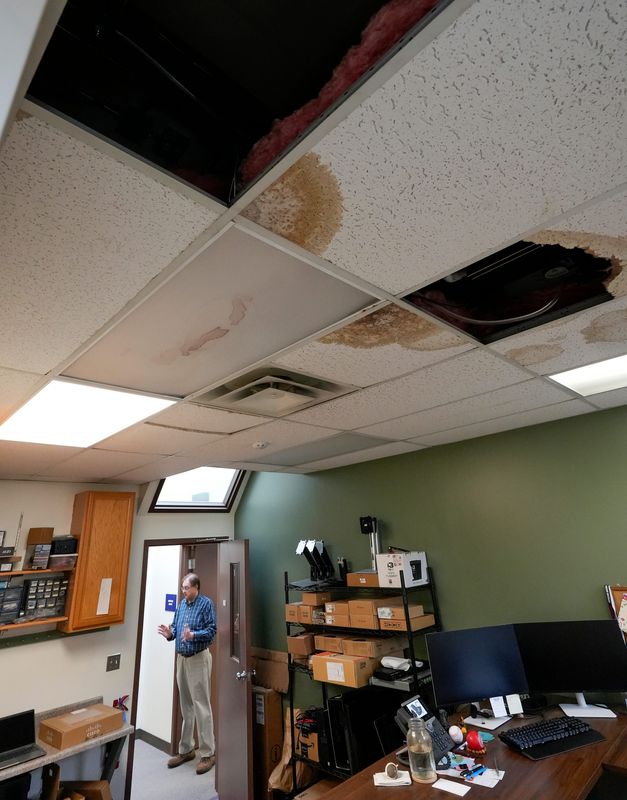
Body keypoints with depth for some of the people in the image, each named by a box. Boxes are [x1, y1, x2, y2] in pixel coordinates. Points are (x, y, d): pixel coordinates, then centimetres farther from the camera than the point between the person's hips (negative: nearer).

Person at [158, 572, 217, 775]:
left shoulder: (206, 603, -14)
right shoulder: (182, 603, 8)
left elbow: (212, 630, -18)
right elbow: (176, 627, 12)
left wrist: (193, 635, -31)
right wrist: (170, 633, -9)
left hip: (199, 659, -7)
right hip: (181, 658, 7)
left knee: (201, 706, -1)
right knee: (185, 706, 17)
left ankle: (208, 753, 10)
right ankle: (186, 749, 30)